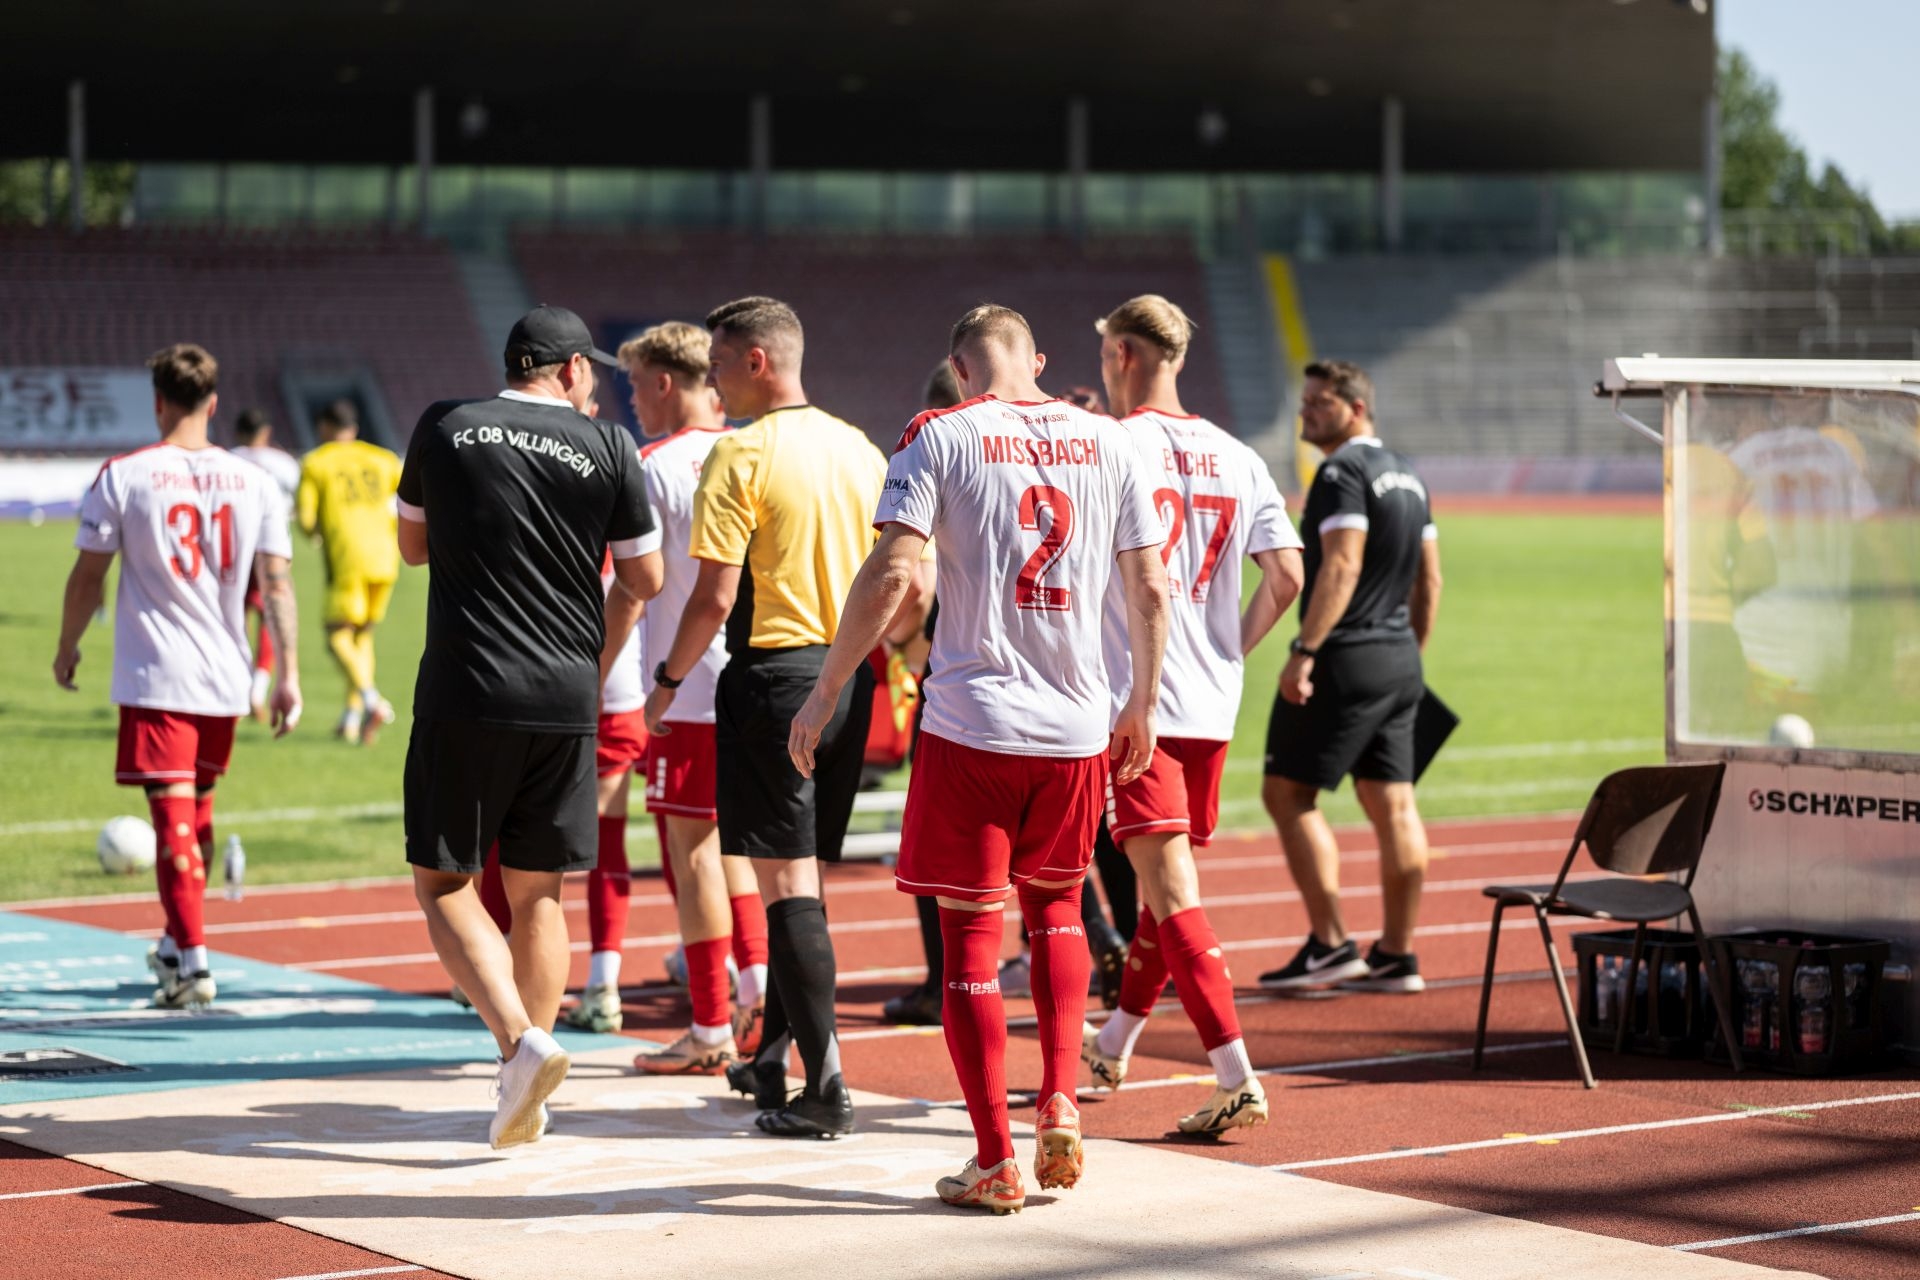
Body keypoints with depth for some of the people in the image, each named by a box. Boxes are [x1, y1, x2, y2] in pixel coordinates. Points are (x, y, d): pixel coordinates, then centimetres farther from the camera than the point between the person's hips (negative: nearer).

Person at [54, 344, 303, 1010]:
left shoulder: (122, 476, -7)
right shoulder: (254, 481, 2)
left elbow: (88, 575, -3)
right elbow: (276, 585, -1)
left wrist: (67, 648, 12)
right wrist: (288, 674, 1)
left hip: (154, 678, -4)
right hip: (225, 679, 4)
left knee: (173, 817, -5)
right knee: (198, 807, 20)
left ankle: (192, 961, -13)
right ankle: (178, 942, 35)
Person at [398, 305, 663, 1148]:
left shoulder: (444, 429, 3)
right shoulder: (607, 450, 1)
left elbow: (413, 547, 16)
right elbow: (644, 581, 7)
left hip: (464, 697, -2)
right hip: (567, 701, 2)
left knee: (443, 882, 6)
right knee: (536, 892, 11)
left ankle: (521, 1041, -15)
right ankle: (523, 1098, 12)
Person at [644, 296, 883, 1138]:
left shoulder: (740, 455, -11)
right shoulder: (859, 450, 10)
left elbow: (715, 596, -15)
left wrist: (668, 679, -2)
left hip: (773, 675, -7)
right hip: (849, 675, 7)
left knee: (786, 881, -4)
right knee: (802, 875, 17)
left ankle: (824, 1090, -7)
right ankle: (775, 1057, 27)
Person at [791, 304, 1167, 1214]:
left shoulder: (941, 434, -4)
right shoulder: (1105, 440, 6)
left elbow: (890, 573, -13)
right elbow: (1149, 589, 6)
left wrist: (824, 693, -6)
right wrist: (1142, 707, 18)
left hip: (972, 721, -4)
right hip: (1078, 724, 4)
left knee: (970, 932, 4)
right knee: (1055, 904, 24)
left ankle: (995, 1163, 5)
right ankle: (1060, 1106, 12)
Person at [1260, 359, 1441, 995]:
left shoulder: (1343, 472, -11)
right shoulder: (1406, 475, 17)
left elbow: (1341, 566, -22)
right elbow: (1430, 577, 20)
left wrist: (1304, 650, -24)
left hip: (1346, 658, -9)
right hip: (1399, 662, 9)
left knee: (1287, 792, -3)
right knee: (1392, 803, 7)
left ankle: (1330, 944, -7)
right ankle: (1396, 955, 7)